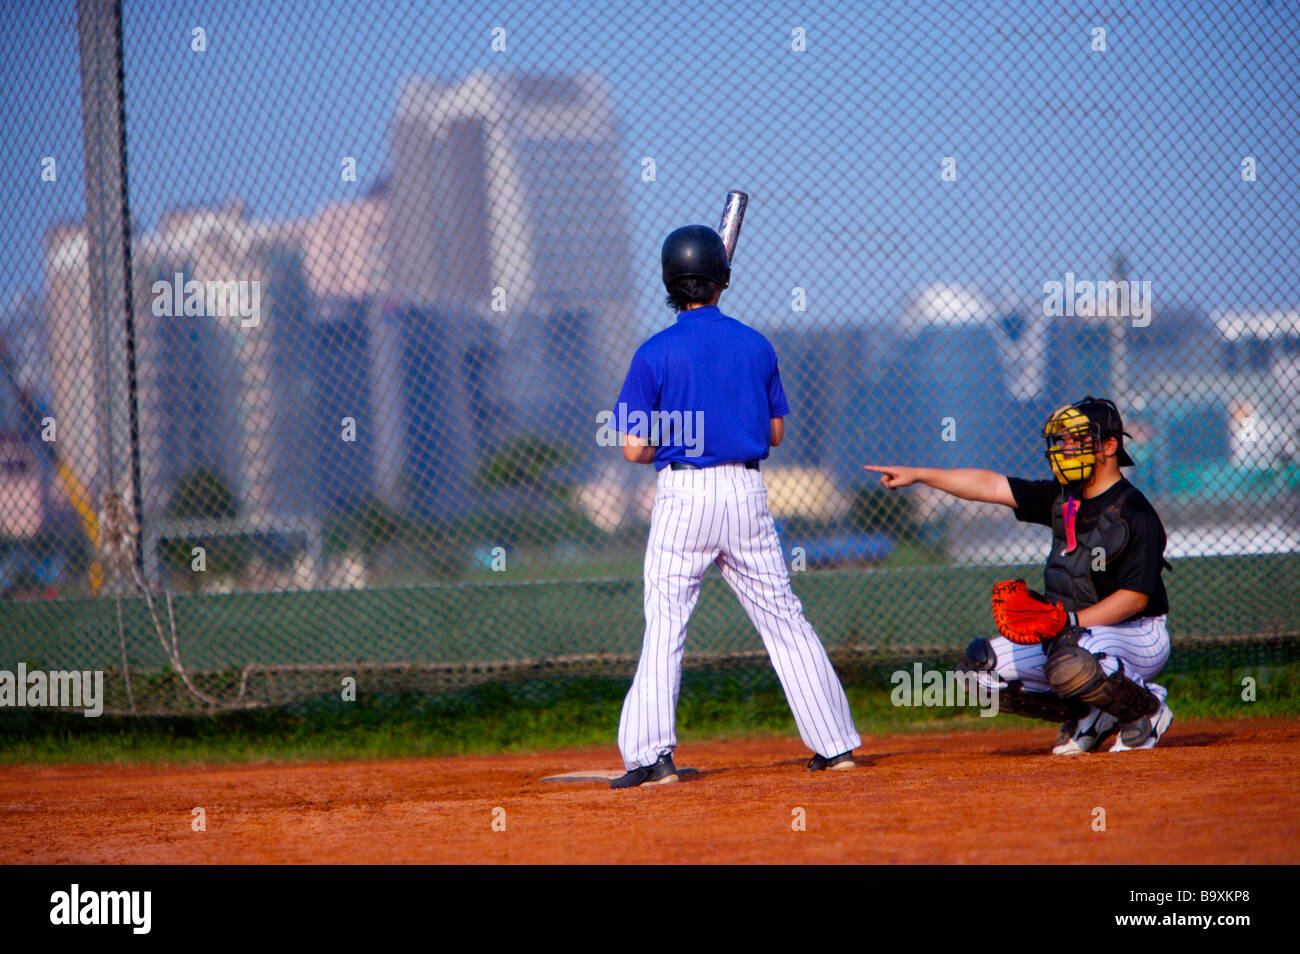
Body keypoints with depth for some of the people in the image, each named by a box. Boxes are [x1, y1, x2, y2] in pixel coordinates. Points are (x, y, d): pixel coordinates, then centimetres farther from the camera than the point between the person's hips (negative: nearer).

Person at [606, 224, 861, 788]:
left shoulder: (655, 355, -7)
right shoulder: (755, 346, 3)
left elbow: (636, 449, -7)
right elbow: (776, 433, 11)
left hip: (682, 494, -3)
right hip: (746, 491, 3)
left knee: (665, 623, 0)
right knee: (784, 619, 9)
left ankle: (651, 754, -9)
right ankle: (835, 744, 12)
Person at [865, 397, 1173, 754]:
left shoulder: (1136, 515, -17)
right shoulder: (1063, 498, 6)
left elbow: (1136, 597, -21)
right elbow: (992, 486, 8)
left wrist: (1071, 620, -29)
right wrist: (917, 475, 5)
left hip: (1137, 635, -8)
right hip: (1070, 635, 8)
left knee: (1070, 663, -40)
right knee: (980, 667, -1)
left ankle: (1147, 708, -9)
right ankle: (1090, 715, 8)